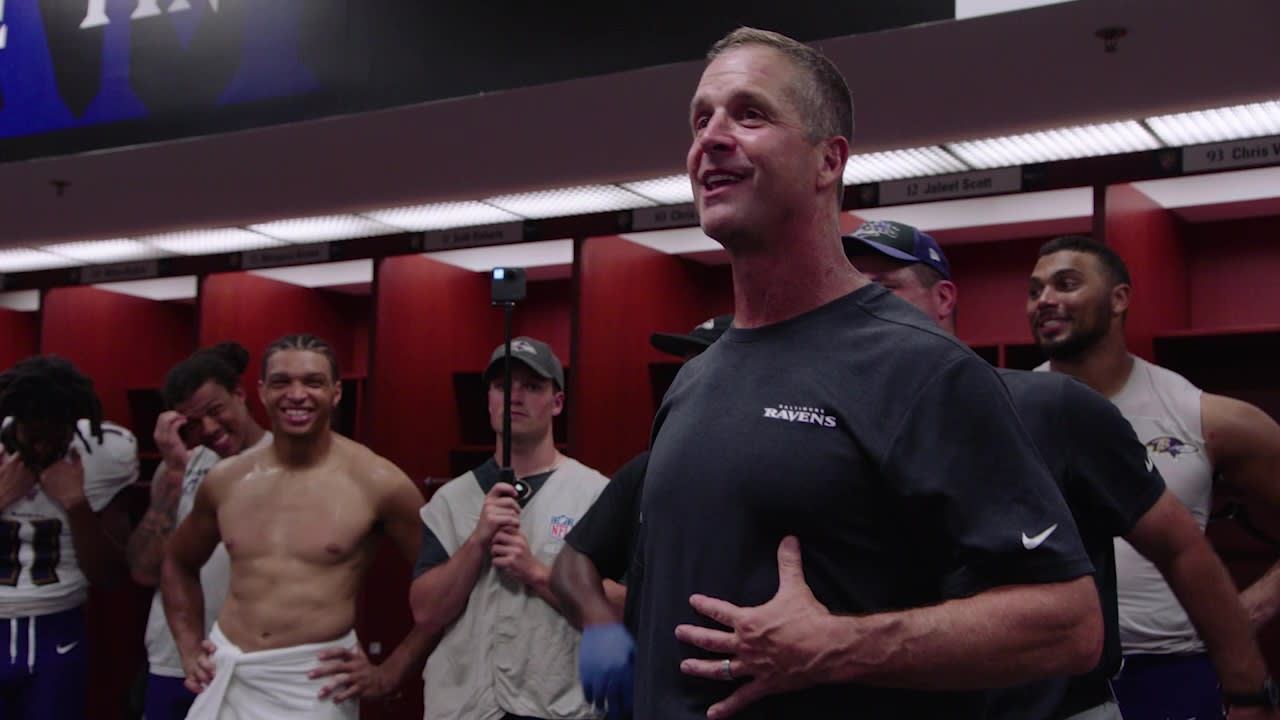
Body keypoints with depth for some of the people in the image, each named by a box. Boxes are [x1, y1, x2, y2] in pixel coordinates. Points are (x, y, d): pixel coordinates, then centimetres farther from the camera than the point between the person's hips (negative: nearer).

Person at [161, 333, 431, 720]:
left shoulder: (376, 482, -9)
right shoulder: (225, 479, 4)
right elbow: (178, 563, 22)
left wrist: (390, 672, -6)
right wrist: (190, 650, 11)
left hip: (314, 683, -3)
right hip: (225, 679, 4)